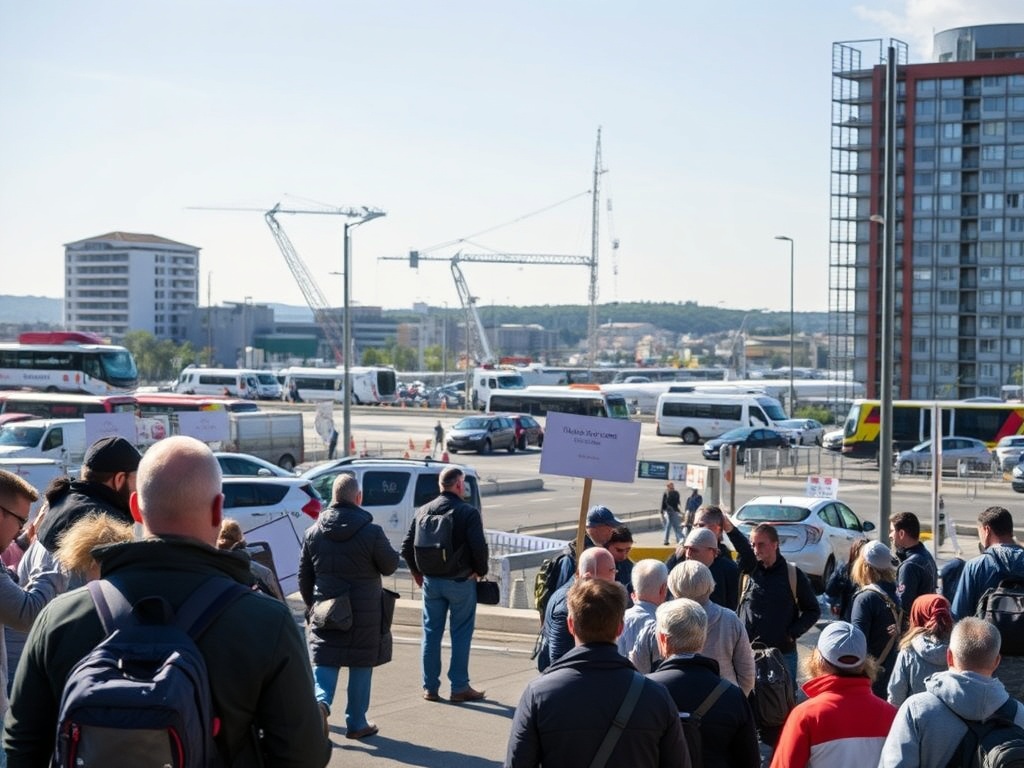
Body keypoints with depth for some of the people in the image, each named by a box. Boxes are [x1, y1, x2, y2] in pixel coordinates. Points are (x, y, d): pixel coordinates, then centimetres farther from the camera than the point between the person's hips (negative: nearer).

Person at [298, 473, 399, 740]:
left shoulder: (313, 532, 1)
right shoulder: (372, 532, -13)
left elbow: (304, 576, 8)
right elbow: (390, 566, -2)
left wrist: (311, 604, 21)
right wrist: (387, 549, 18)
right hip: (365, 613, -3)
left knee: (324, 661, 9)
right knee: (361, 668, 9)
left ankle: (321, 701, -19)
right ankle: (356, 723, 15)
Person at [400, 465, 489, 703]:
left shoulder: (423, 511, 3)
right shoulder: (469, 513, -11)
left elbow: (407, 547, 2)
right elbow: (479, 548, -17)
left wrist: (418, 572, 15)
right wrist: (480, 571, 0)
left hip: (431, 582, 4)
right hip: (461, 582, -4)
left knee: (431, 633, 11)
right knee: (461, 635, 4)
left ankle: (430, 687, 14)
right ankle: (459, 687, 7)